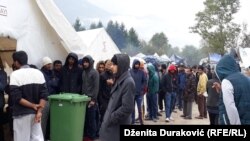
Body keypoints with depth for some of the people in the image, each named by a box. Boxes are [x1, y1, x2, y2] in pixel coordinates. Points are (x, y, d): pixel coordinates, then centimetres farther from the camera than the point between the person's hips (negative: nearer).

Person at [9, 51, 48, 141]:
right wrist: (39, 111, -7)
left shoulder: (15, 75, -10)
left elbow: (16, 97, -17)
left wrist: (33, 105, -12)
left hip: (22, 114, -4)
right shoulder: (38, 73, 3)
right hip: (35, 112, 4)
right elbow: (44, 94, -3)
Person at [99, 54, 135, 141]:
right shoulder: (120, 80, 9)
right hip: (111, 124, 9)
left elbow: (127, 108, -24)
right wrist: (108, 118, 10)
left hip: (118, 126, -9)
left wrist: (111, 119, -16)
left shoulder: (128, 82, -20)